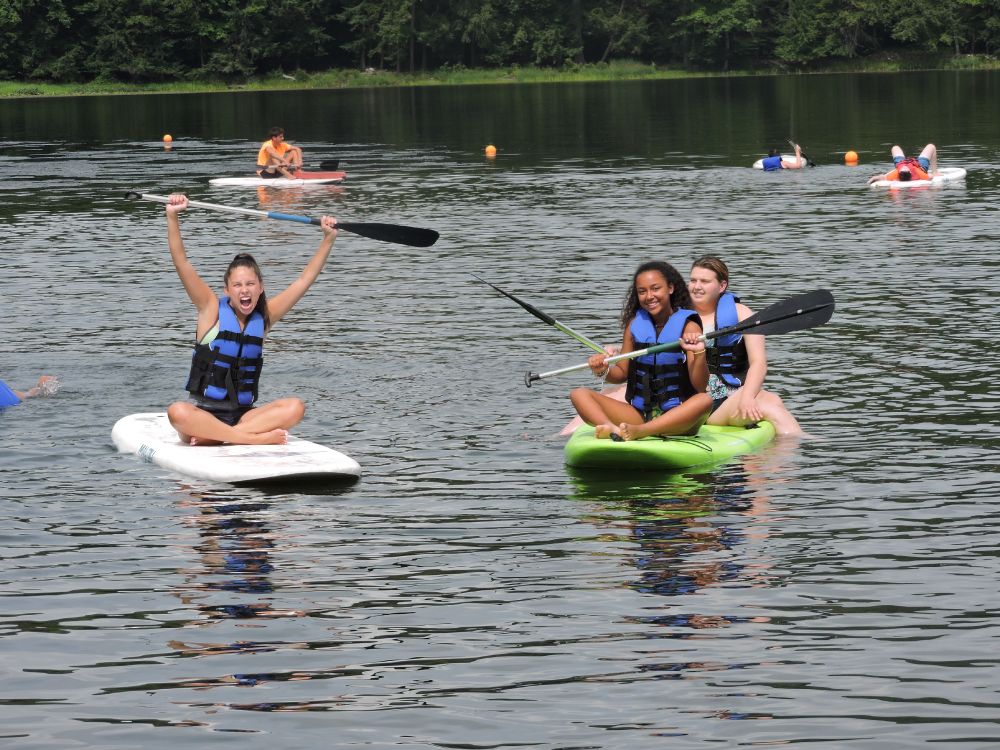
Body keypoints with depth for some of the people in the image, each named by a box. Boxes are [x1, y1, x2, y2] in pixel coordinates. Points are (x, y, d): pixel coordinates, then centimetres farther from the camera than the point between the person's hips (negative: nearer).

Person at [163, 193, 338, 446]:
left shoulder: (264, 317, 8)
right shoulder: (212, 310, -1)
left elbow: (304, 279, 10)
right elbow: (181, 263, -9)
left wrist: (328, 239, 4)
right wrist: (172, 217, -20)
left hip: (243, 415, 4)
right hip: (202, 412, -3)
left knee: (295, 408, -23)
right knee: (177, 412, -37)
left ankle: (215, 437, -30)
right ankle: (254, 438, -36)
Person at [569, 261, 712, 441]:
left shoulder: (689, 327, -3)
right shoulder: (635, 324, 8)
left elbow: (700, 387, -10)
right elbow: (622, 372, 15)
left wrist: (699, 354, -27)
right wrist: (604, 372, -7)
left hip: (676, 416, -4)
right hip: (638, 414, 4)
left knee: (705, 401, -35)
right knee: (580, 395, -12)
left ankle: (636, 432, -47)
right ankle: (614, 431, -43)